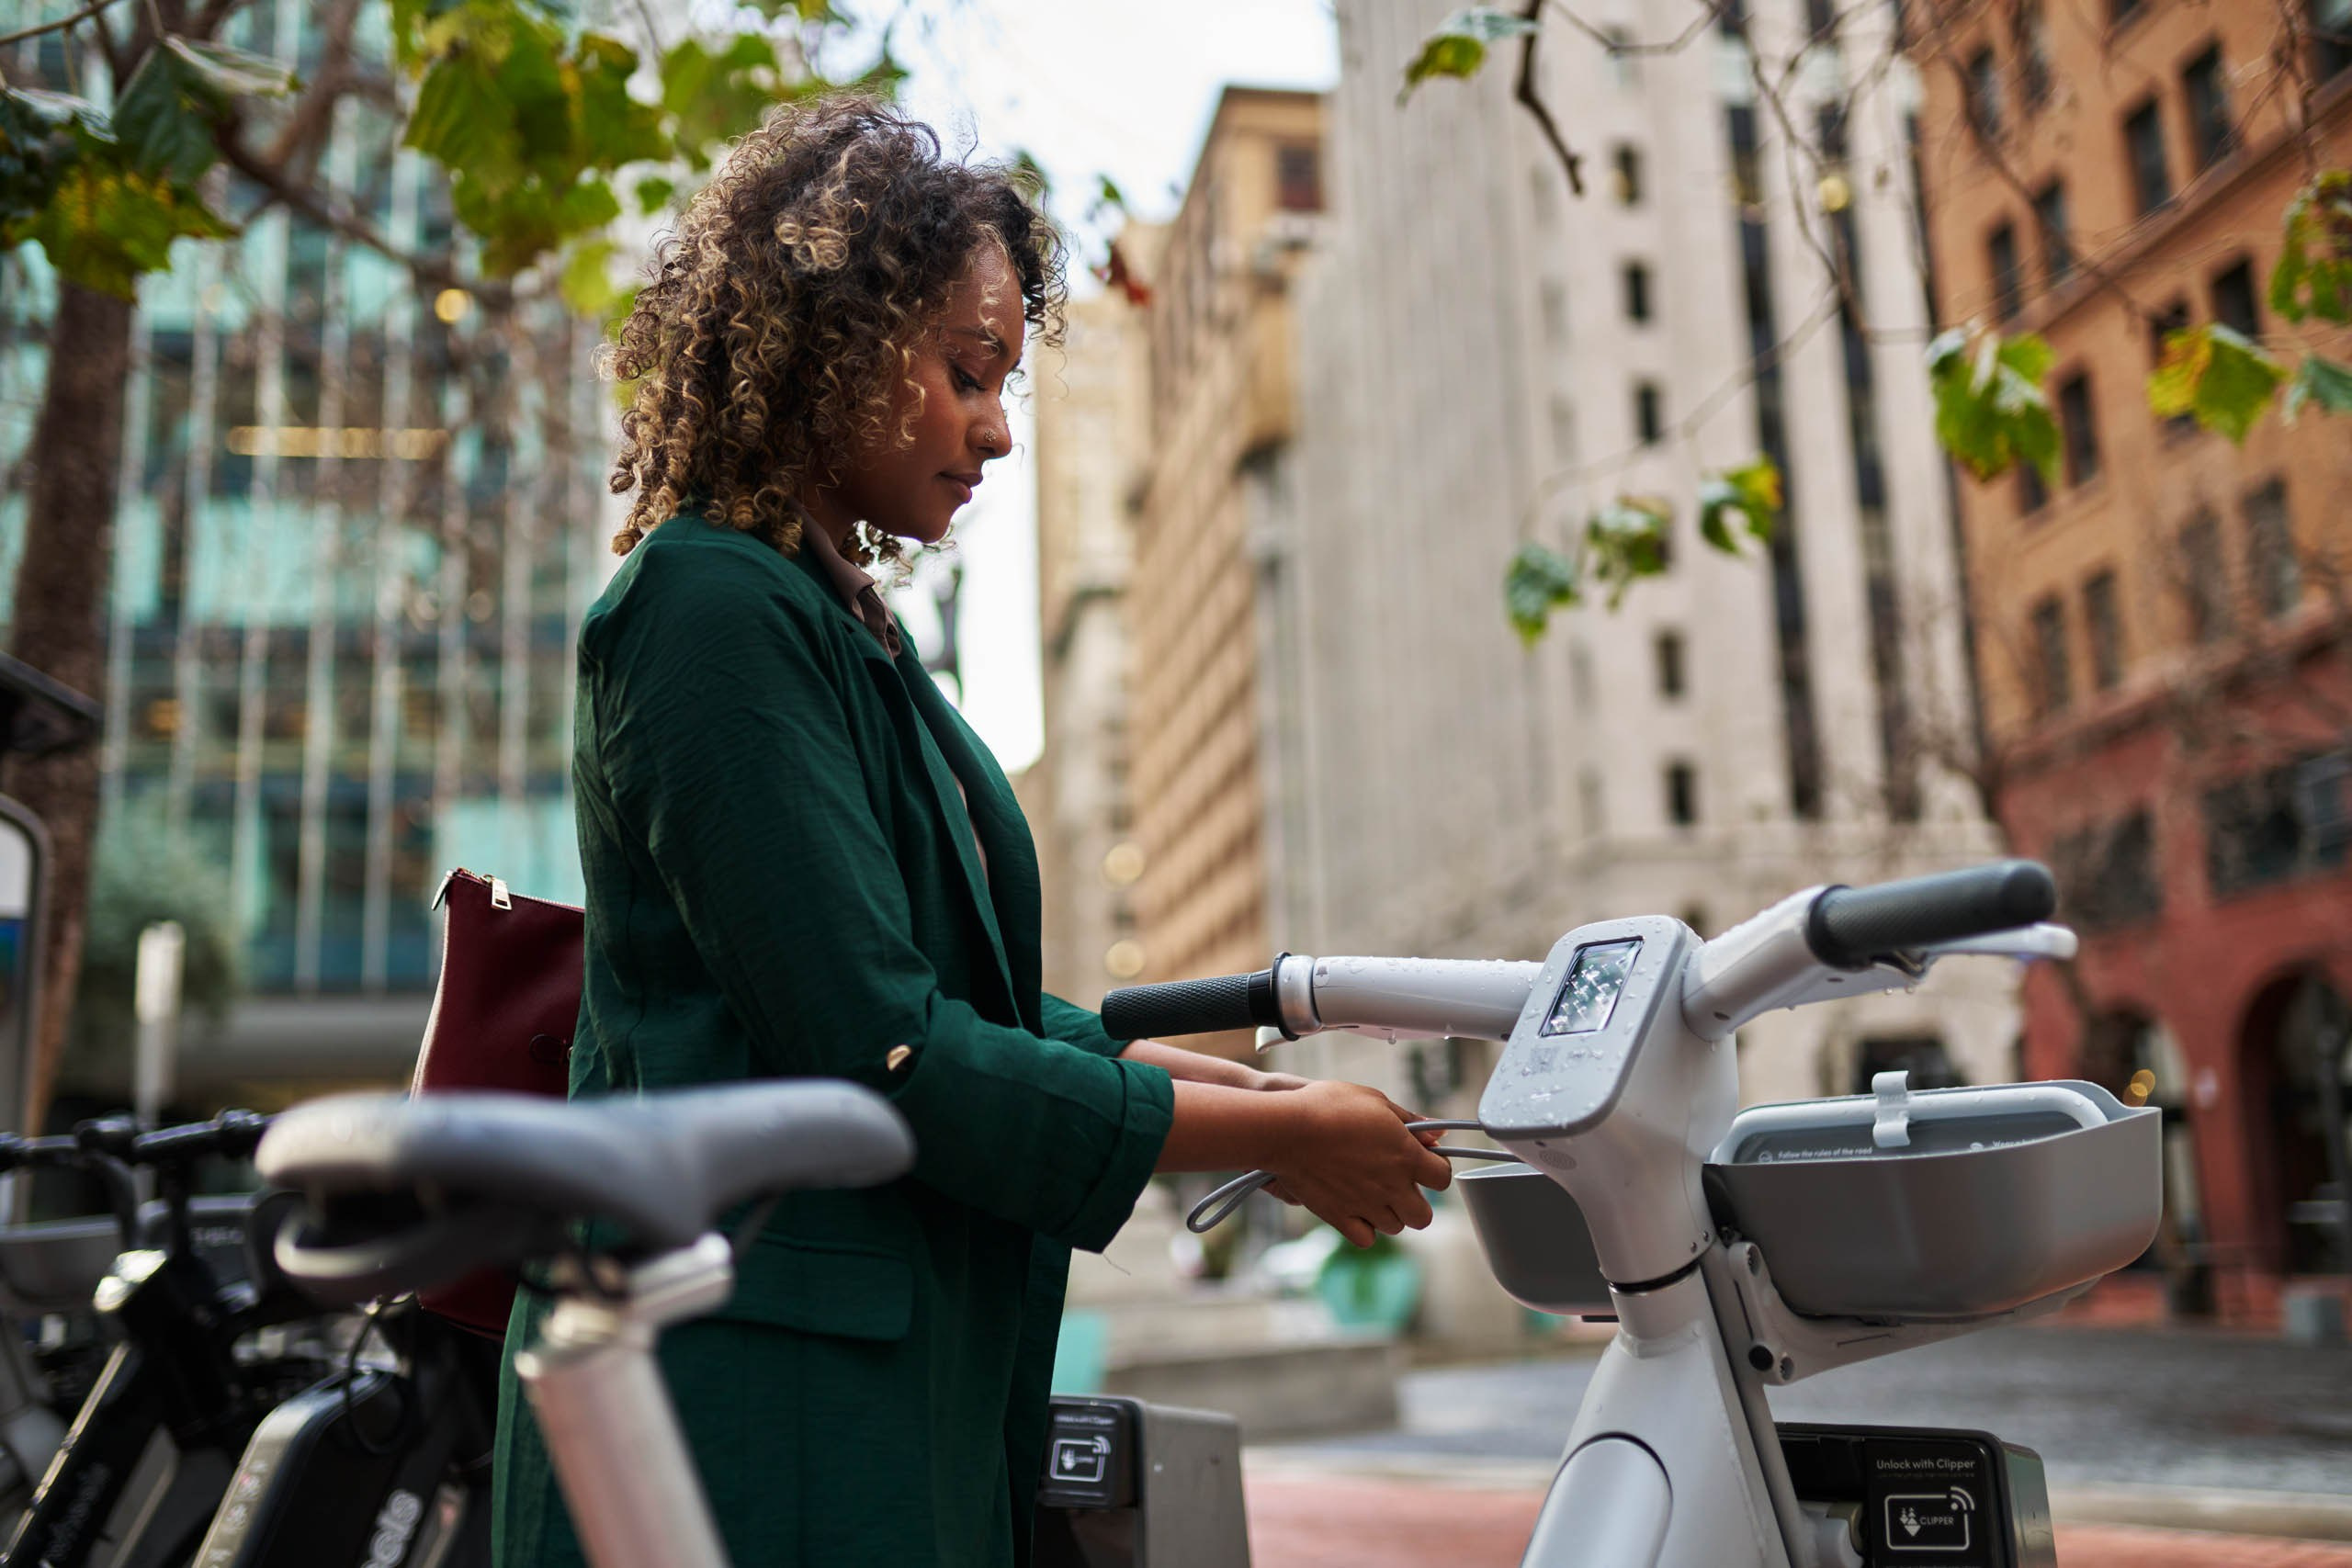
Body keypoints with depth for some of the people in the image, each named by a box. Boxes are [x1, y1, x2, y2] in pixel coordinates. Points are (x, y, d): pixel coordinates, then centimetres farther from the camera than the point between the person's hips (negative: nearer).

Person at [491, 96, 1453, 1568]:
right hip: (749, 1406, -9)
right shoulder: (715, 610, -16)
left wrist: (1244, 1079, 7)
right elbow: (881, 1050, -21)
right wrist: (1283, 1136, -13)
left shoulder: (843, 622, 14)